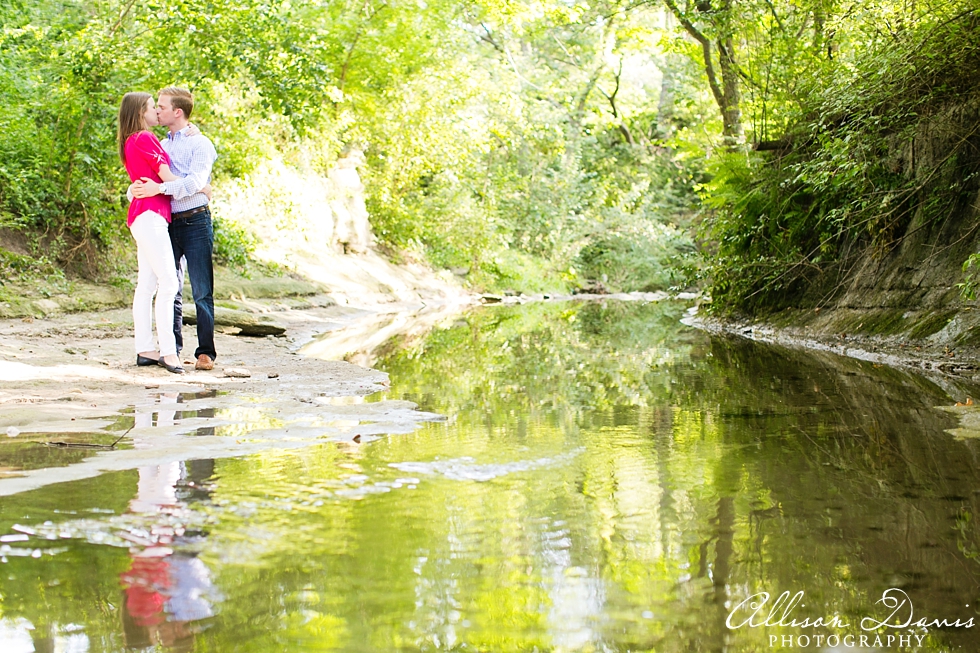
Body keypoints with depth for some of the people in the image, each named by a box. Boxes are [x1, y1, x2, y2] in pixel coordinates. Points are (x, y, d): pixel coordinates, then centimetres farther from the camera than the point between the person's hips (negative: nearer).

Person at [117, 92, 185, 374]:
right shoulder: (145, 138, -8)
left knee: (147, 284, 8)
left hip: (143, 217, 10)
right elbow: (166, 176, -10)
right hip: (150, 215, -10)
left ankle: (145, 350, 10)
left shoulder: (131, 142, 21)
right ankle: (168, 350, -17)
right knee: (168, 282, -14)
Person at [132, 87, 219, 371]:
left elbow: (195, 182, -17)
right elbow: (141, 183, 16)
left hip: (195, 222, -6)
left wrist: (159, 188, -27)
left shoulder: (199, 143, -1)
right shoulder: (160, 146, 18)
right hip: (166, 222, 6)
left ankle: (206, 352, -2)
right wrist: (137, 188, -9)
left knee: (202, 291, -5)